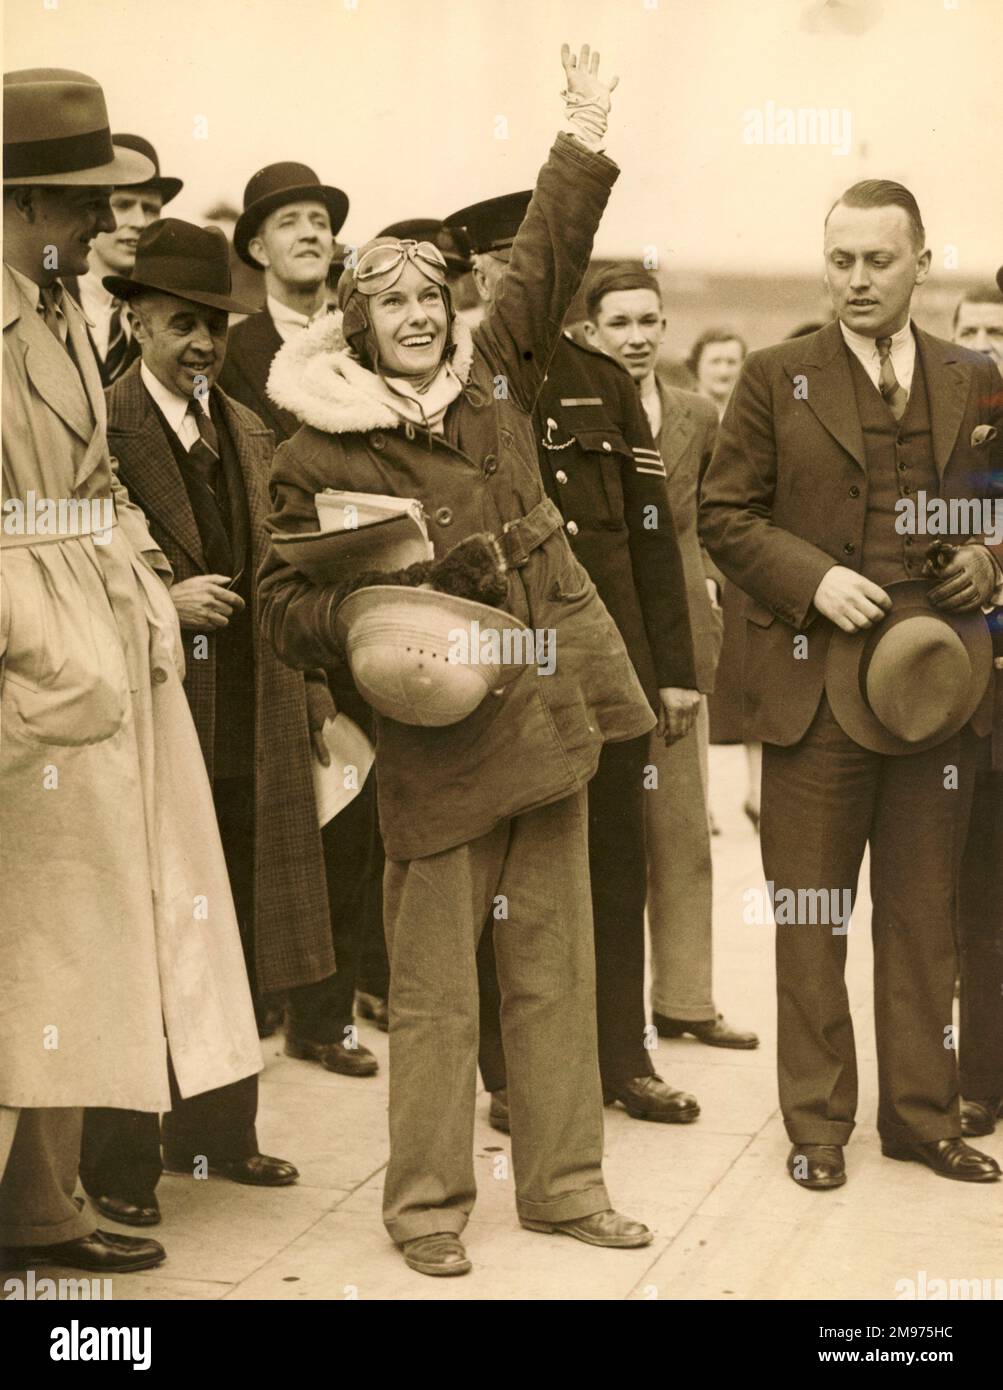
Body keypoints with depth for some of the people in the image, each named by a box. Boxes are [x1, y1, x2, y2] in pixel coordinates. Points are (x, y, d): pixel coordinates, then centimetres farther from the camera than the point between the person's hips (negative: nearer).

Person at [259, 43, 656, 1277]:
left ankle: (561, 1181, 24)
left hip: (548, 722, 5)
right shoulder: (315, 457, -3)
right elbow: (288, 609, -2)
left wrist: (585, 136, 11)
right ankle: (427, 1201, 16)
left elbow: (545, 265, 14)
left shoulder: (493, 383, 9)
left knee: (556, 968, 11)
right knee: (434, 985, 2)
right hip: (436, 743, -5)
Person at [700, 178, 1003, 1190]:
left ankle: (921, 1113, 23)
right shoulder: (776, 378, 2)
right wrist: (812, 578, -13)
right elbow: (723, 513, 0)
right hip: (816, 685, -2)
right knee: (810, 917, 6)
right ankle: (817, 1121, 18)